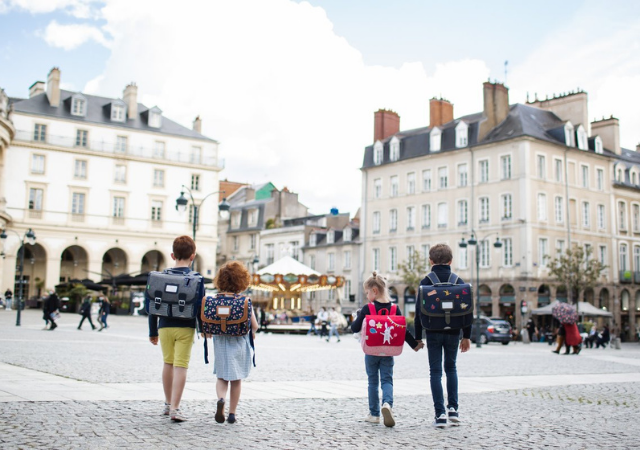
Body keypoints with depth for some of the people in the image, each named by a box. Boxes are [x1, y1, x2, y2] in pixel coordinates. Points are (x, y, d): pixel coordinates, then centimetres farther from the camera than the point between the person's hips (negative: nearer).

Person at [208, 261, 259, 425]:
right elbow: (254, 325, -9)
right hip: (239, 343, -1)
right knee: (236, 379, 12)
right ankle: (232, 413, 16)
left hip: (220, 343, 1)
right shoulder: (245, 300, -10)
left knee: (221, 377, 15)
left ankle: (220, 399, -13)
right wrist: (252, 333, 13)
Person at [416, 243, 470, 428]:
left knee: (435, 371, 3)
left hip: (433, 333, -2)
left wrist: (417, 338, 2)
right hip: (453, 332, 2)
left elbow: (419, 312, -4)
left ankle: (440, 413, -2)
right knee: (451, 368, 18)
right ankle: (453, 408, 12)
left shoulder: (426, 282, -4)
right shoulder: (458, 281, 2)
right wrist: (466, 336, 9)